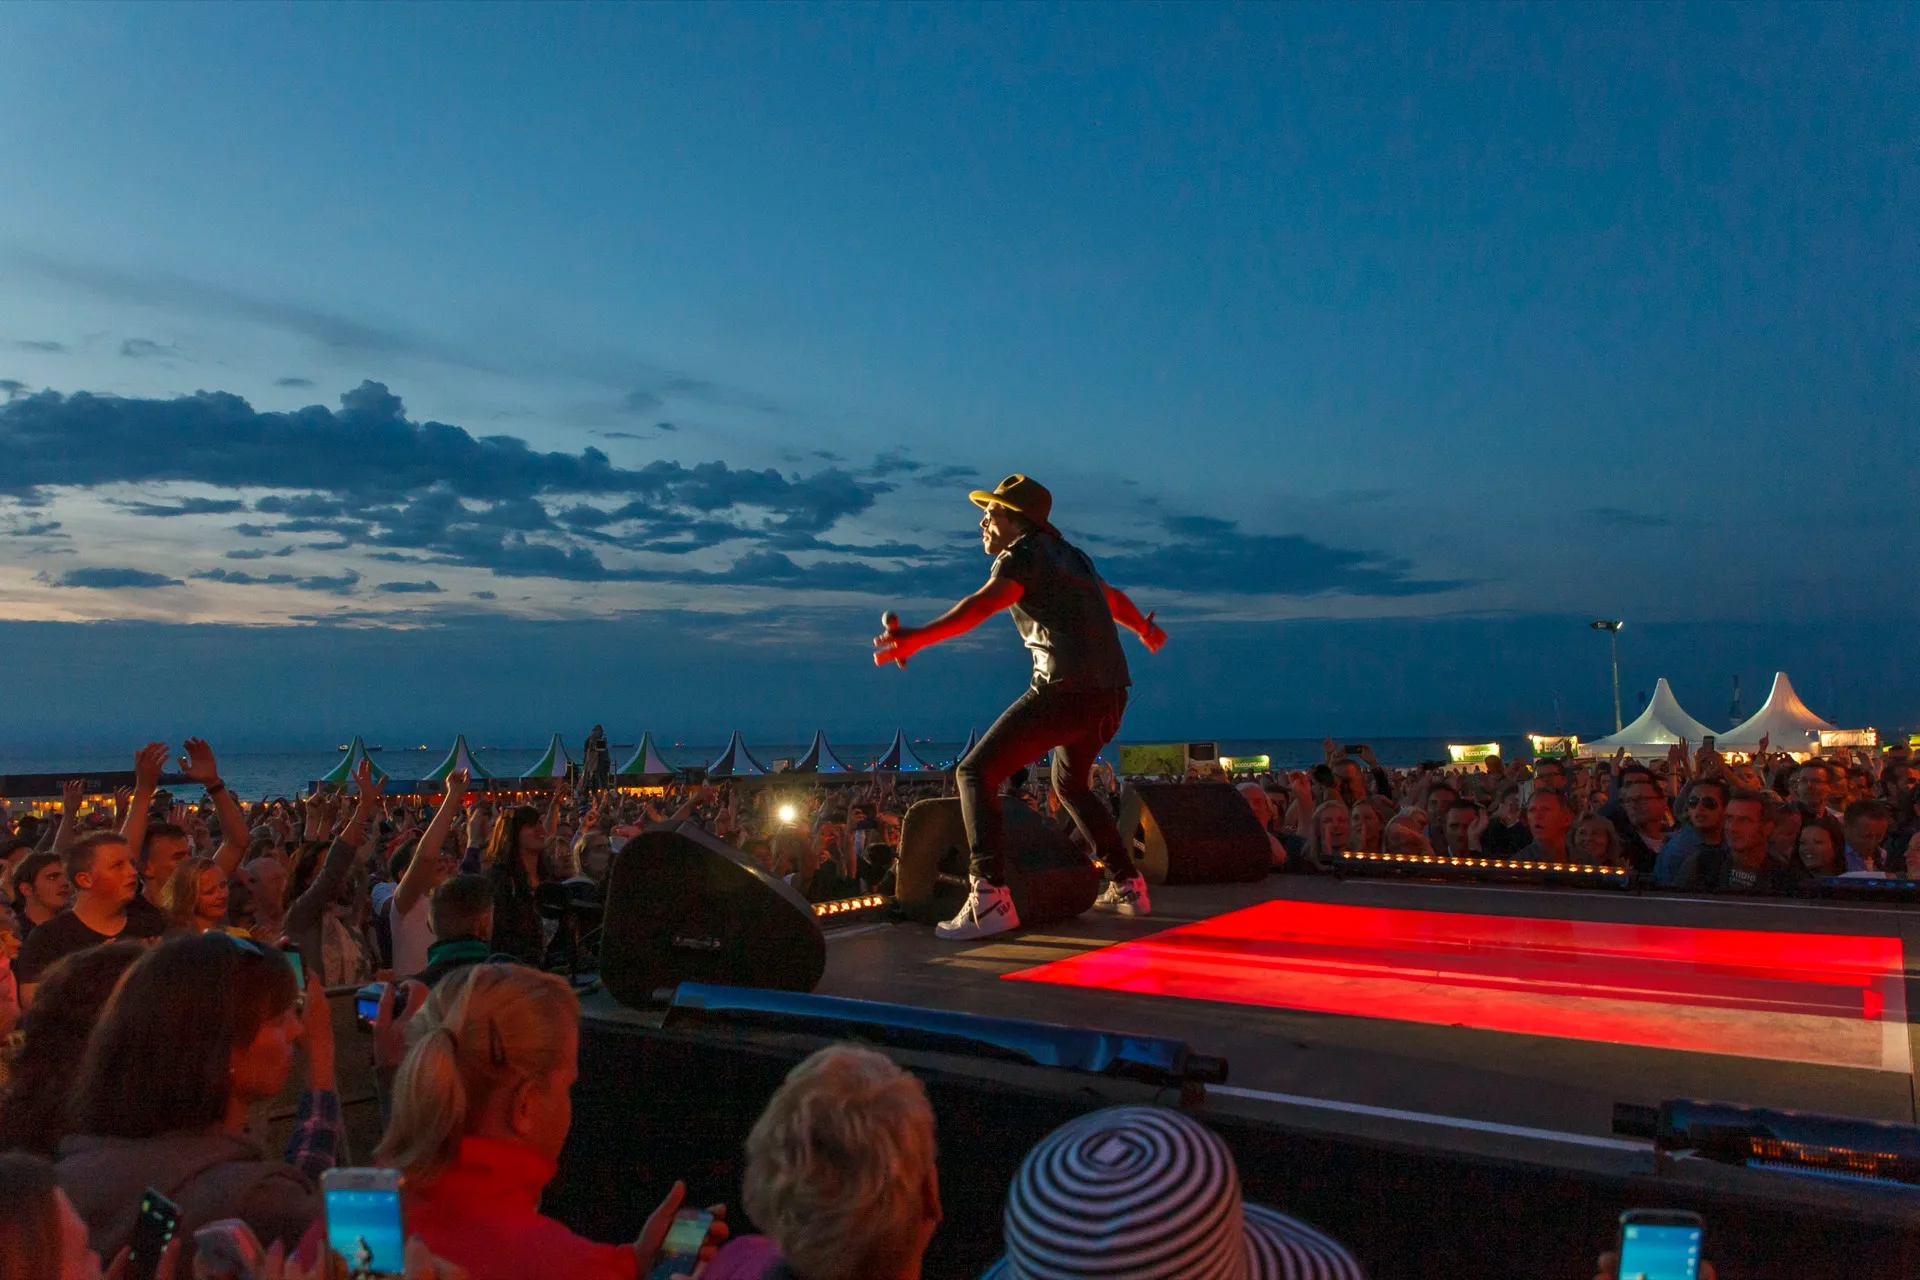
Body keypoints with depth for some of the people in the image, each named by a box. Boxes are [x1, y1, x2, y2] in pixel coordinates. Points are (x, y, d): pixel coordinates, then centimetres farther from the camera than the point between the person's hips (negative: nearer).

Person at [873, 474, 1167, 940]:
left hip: (1065, 688, -9)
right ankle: (1126, 885, 31)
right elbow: (1114, 598, 42)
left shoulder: (1022, 554, -1)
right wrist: (1144, 629, 62)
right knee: (1070, 784, 31)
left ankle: (989, 898, -20)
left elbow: (981, 605, -21)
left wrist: (916, 637, -34)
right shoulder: (1071, 555, 24)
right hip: (1111, 692, 9)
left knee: (976, 773, -5)